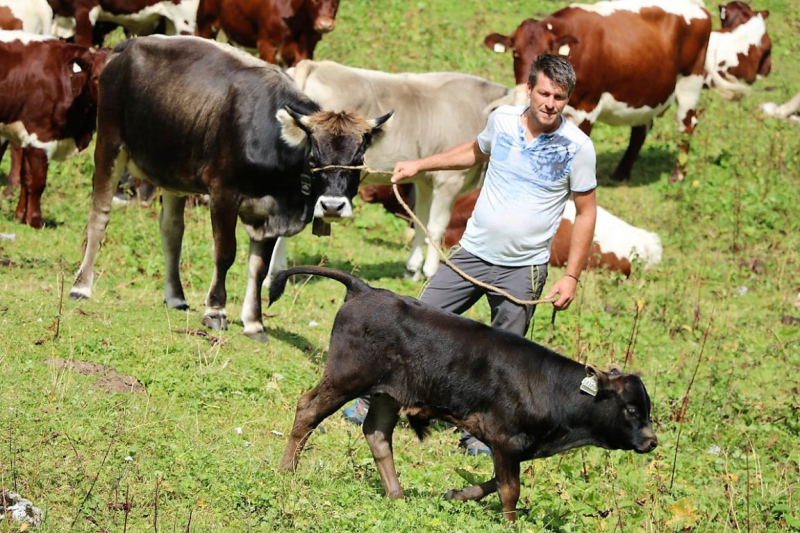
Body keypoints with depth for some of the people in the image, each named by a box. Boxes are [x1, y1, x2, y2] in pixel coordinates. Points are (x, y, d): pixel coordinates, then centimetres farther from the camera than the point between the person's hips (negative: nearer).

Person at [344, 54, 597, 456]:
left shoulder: (577, 147, -13)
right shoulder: (503, 120, -3)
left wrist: (571, 276, -7)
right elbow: (476, 152, 21)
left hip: (523, 268, -3)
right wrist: (420, 165, 19)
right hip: (472, 253, 3)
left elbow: (586, 213, -4)